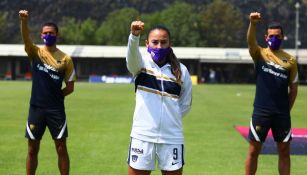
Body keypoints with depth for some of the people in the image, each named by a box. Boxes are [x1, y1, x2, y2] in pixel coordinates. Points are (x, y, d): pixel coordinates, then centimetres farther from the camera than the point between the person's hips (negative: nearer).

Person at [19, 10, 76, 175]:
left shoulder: (65, 59, 1)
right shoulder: (35, 52, 2)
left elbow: (70, 87, 6)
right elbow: (26, 38, -19)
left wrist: (55, 96, -2)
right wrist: (24, 21, -36)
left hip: (56, 109, -1)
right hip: (36, 108, 1)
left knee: (61, 149, 2)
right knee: (32, 150, 7)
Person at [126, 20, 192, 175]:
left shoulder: (181, 71, 5)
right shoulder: (142, 63, 0)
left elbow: (186, 105, 14)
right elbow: (132, 54, -24)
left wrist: (170, 118, 3)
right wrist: (134, 35, -43)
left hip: (172, 137, 2)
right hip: (142, 135, -1)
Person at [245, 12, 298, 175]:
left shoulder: (290, 60, 5)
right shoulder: (260, 54, 0)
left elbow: (293, 88, 10)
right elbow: (250, 41, -22)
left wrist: (287, 110, 7)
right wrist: (253, 24, -40)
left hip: (282, 113, 2)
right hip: (261, 111, -2)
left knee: (284, 151, 9)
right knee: (253, 151, 4)